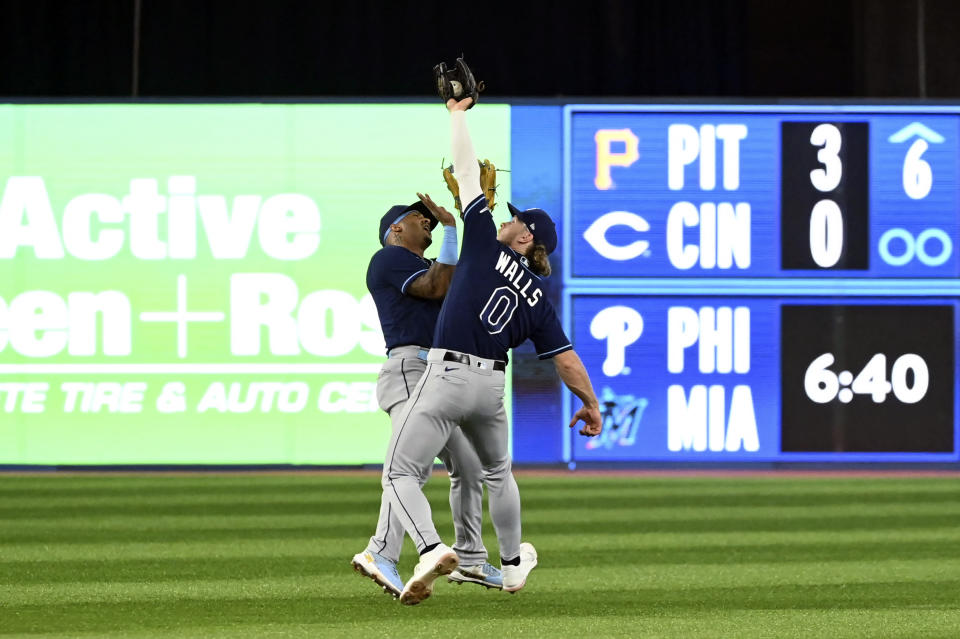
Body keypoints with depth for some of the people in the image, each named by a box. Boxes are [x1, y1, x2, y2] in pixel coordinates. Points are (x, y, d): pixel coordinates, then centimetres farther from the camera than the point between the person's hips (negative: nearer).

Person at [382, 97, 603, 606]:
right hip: (492, 384, 5)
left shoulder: (488, 246, 0)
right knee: (497, 471, 31)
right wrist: (590, 404, 23)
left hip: (446, 376, -5)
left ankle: (431, 548, -28)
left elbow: (466, 170, 4)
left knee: (401, 473, -4)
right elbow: (566, 359, 10)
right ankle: (512, 564, 39)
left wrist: (457, 114, 15)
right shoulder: (536, 299, 11)